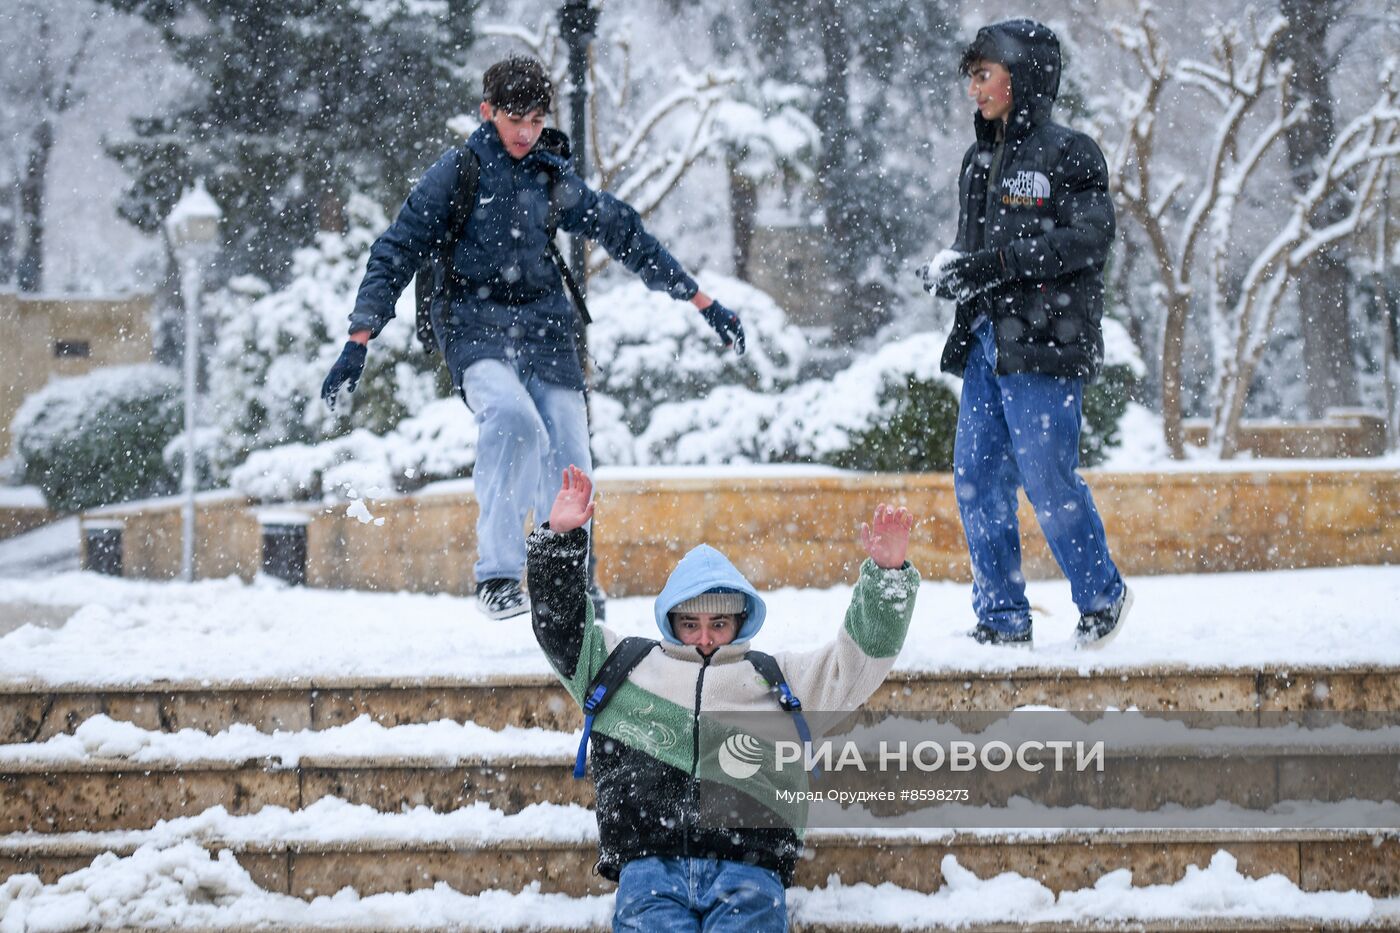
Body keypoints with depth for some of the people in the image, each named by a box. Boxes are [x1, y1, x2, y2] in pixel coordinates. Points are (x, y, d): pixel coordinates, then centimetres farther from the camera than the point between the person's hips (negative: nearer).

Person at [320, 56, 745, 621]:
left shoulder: (552, 179, 11)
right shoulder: (456, 173, 0)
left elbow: (626, 236, 17)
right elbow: (395, 255, 0)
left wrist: (705, 304, 16)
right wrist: (357, 345, -7)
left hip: (545, 330, 4)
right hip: (476, 329, -4)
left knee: (569, 469, -5)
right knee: (512, 416, -34)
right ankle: (496, 574, -30)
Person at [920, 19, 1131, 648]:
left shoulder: (1066, 154, -4)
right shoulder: (979, 163, 18)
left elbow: (1089, 239, -15)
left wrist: (991, 263, -19)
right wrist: (946, 272, -3)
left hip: (1046, 341, -7)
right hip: (986, 341, 7)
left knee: (1046, 478, -7)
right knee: (976, 477, 3)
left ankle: (1101, 595, 12)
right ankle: (1002, 618, 10)